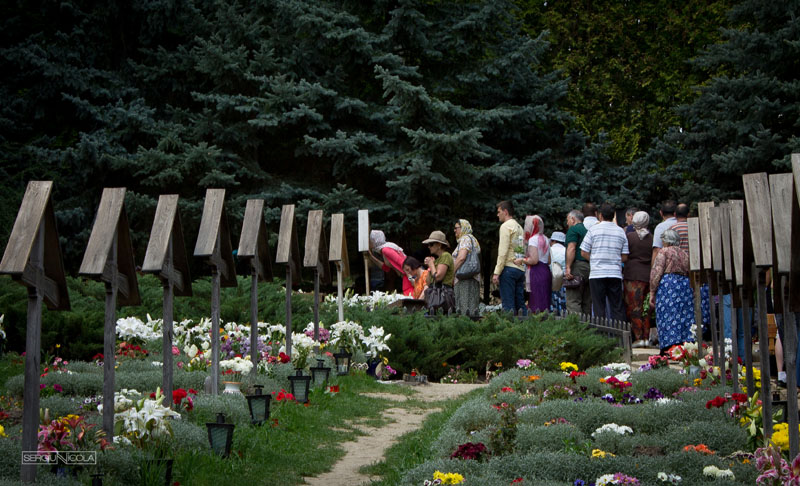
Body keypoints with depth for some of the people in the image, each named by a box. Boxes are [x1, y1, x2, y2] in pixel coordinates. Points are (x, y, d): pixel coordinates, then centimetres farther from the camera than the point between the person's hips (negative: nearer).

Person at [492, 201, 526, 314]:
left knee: (508, 305, -8)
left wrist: (496, 272, -13)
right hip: (521, 269, 8)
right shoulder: (519, 227, 20)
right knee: (520, 304, 7)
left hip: (509, 268, -8)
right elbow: (523, 251, 15)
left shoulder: (506, 226, -4)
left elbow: (503, 252, -12)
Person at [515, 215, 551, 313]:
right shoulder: (545, 239, 17)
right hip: (546, 271, 9)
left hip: (537, 272, -9)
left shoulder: (533, 239, -9)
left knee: (537, 304, -9)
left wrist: (522, 260, -4)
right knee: (545, 303, 9)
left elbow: (534, 260, -18)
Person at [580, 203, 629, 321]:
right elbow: (624, 257, 7)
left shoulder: (594, 229, 0)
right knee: (617, 308, 5)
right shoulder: (621, 231, 8)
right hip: (616, 273, 2)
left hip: (597, 273, -2)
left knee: (599, 308, 1)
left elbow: (584, 253, -1)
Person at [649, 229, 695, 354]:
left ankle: (670, 347, -13)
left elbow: (656, 273, -7)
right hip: (685, 286, 5)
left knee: (668, 317, -6)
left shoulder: (664, 252, 1)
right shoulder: (685, 254, 19)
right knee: (685, 316, 6)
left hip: (667, 284, -5)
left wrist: (652, 292, -5)